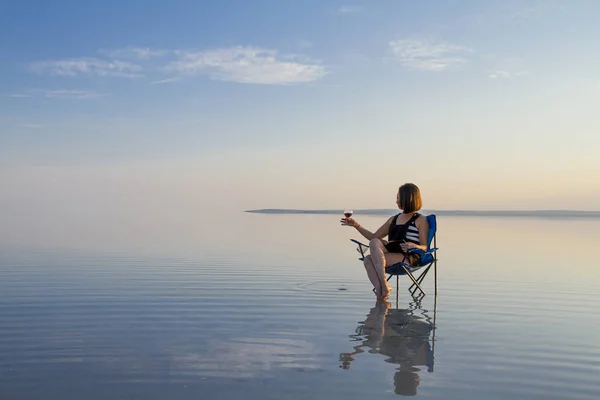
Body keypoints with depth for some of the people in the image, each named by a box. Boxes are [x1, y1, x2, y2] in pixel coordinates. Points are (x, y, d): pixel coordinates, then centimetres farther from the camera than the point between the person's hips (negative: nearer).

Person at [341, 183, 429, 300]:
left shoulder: (420, 220, 10)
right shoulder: (393, 219, 29)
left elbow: (424, 247, 2)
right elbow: (374, 236, 29)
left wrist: (413, 246, -21)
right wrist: (356, 225, 21)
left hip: (409, 257, -6)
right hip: (391, 253, 6)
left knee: (374, 243, -29)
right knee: (368, 259, -28)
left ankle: (384, 286, -29)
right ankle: (381, 293, -39)